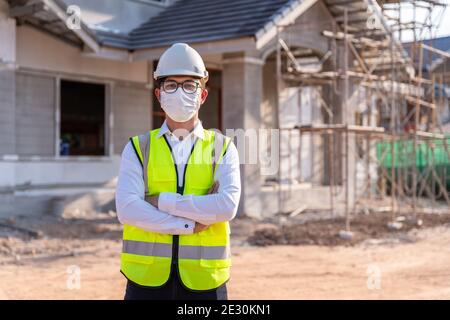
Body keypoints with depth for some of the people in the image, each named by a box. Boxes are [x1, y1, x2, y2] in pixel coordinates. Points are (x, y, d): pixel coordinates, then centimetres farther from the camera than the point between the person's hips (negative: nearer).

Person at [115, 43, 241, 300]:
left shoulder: (223, 148, 5)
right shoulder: (137, 148, 4)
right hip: (147, 279, 0)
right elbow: (127, 209, -10)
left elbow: (228, 206, -13)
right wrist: (192, 223, -14)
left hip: (204, 281, 0)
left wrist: (162, 201, -12)